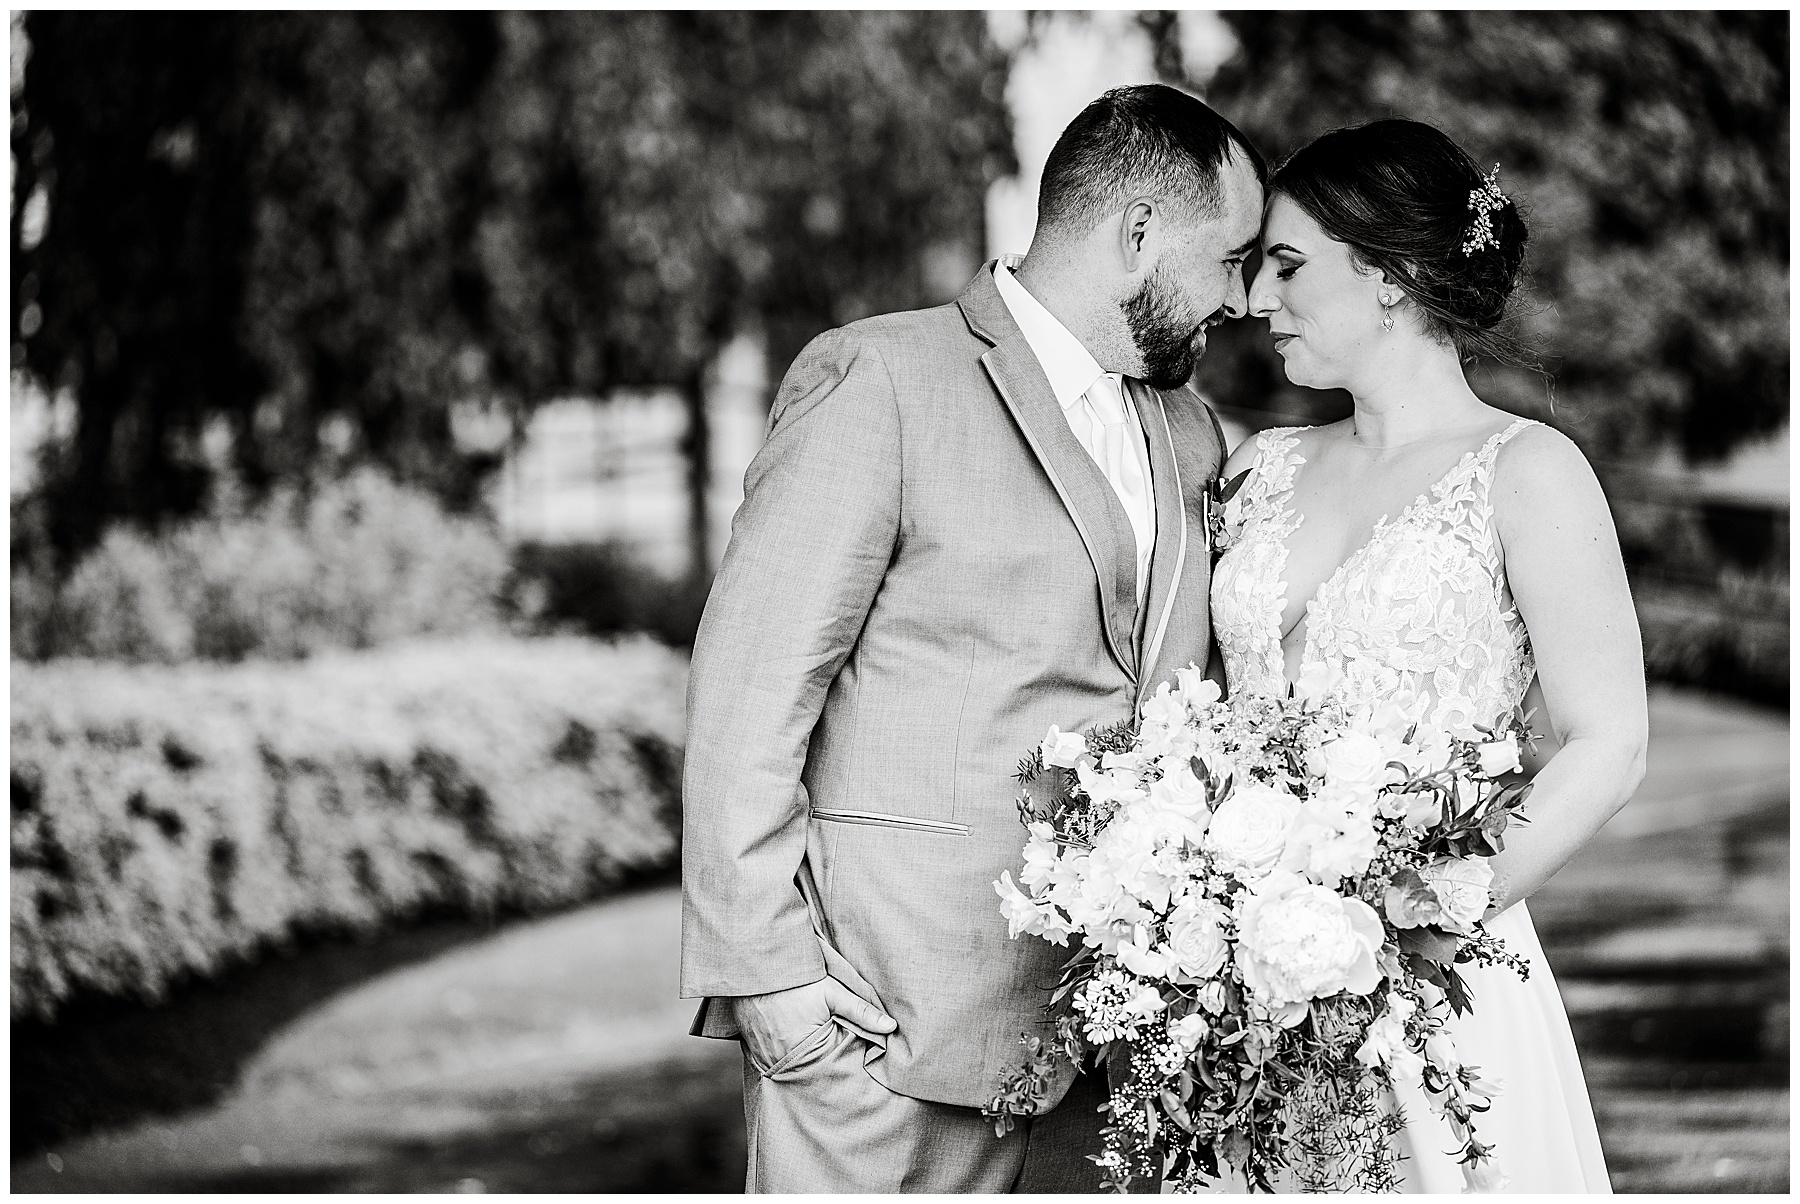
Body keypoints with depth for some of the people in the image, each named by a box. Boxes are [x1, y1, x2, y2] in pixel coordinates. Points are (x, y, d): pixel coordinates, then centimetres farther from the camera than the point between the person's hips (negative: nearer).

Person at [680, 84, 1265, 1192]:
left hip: (1101, 1035, 6)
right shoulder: (877, 382, -6)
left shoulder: (1189, 437, 16)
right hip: (886, 1019, -6)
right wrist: (767, 967, -13)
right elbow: (748, 691, -9)